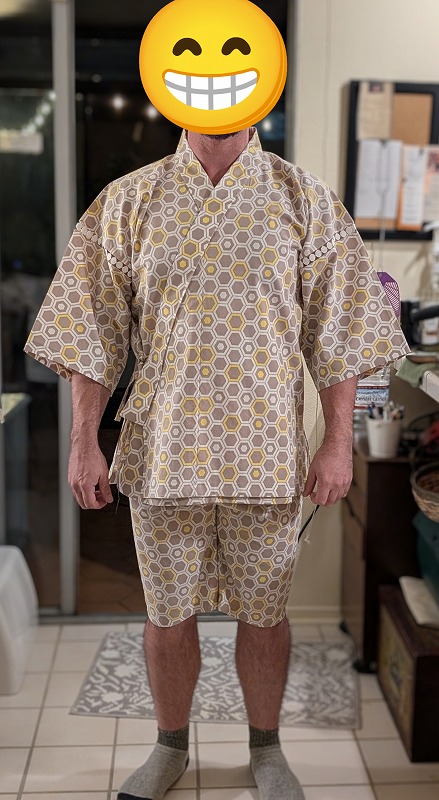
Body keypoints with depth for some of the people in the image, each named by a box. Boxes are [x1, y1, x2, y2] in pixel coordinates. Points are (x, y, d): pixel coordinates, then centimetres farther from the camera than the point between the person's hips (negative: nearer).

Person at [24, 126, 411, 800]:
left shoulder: (304, 200, 2)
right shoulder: (127, 202, 3)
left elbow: (336, 332, 1)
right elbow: (94, 332, 3)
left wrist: (339, 442, -3)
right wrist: (84, 443, -1)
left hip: (267, 452, 0)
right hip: (163, 450, 1)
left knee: (263, 612, 12)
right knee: (168, 612, 12)